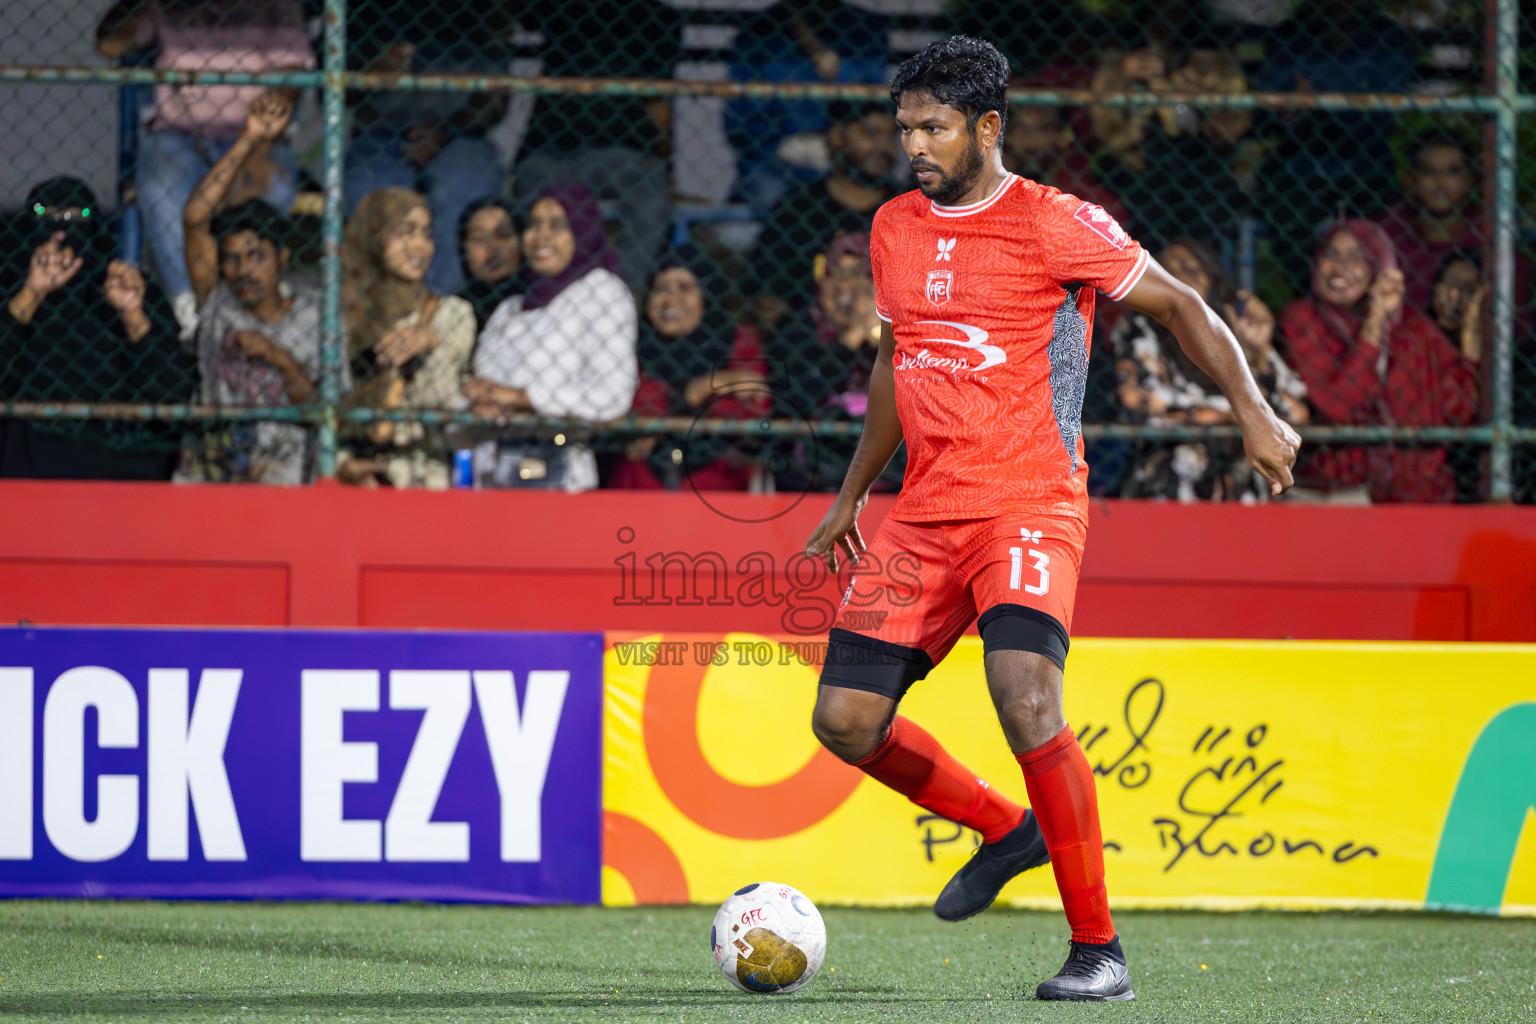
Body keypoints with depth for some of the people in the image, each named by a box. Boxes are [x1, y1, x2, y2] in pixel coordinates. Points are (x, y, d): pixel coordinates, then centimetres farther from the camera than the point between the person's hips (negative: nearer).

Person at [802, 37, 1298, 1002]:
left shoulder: (1053, 223, -7)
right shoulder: (895, 229, 12)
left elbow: (1178, 304, -1)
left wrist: (1253, 410, -12)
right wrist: (852, 494, 30)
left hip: (1031, 505, -7)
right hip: (924, 515, 7)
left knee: (1026, 700, -27)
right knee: (845, 718, -2)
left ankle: (1099, 948, -16)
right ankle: (1004, 826, 25)